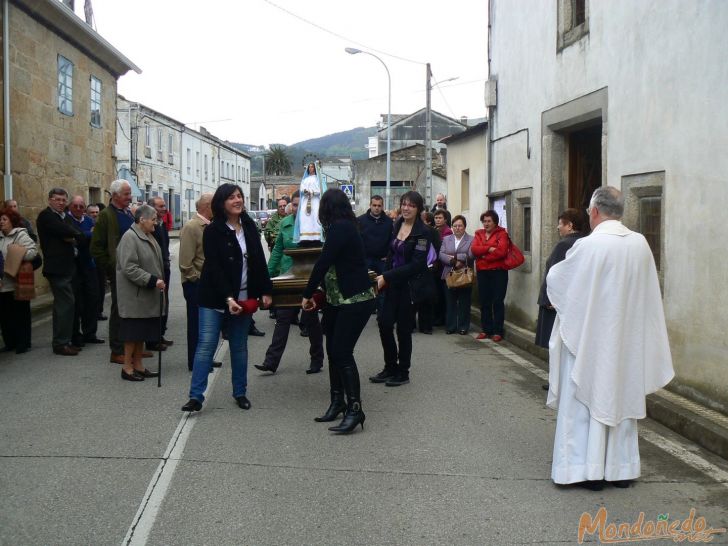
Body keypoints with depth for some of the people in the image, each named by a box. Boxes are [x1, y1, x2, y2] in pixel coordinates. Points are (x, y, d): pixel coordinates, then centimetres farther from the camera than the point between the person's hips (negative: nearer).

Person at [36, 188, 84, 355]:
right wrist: (75, 235, 0)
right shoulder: (46, 216, -8)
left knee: (64, 304, 12)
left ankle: (63, 341, 19)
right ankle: (61, 343, -5)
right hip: (56, 267, -9)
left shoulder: (66, 217, 18)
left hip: (68, 267, 9)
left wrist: (72, 237, -11)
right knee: (66, 303, -10)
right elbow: (72, 233, -19)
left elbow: (78, 236, 8)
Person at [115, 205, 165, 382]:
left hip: (147, 295, 9)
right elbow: (129, 268, -23)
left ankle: (138, 365, 22)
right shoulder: (130, 237, -17)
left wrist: (158, 281, 13)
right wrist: (152, 280, -23)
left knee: (143, 331, 13)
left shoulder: (148, 236, 12)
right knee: (133, 330, -1)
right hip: (134, 295, -9)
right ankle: (127, 368, 10)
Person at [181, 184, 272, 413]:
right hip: (215, 297, -4)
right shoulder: (213, 231, -9)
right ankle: (196, 396, -4)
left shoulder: (249, 226, 6)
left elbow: (259, 260, 9)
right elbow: (214, 267, -15)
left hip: (243, 298, 4)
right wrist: (228, 298, -22)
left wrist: (265, 290, 3)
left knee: (240, 347, 11)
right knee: (206, 344, -7)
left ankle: (240, 393, 22)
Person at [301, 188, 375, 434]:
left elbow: (323, 262, -19)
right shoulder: (345, 226, 12)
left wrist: (308, 294, -10)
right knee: (333, 351, 11)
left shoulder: (340, 227, -17)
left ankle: (355, 409, -8)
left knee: (342, 352, -11)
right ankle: (337, 402, 21)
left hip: (356, 301, -9)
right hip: (338, 301, 9)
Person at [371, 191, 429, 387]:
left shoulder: (422, 232, -14)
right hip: (392, 284, 6)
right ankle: (390, 368, 21)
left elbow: (416, 265, -19)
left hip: (410, 285, -6)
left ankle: (403, 373, 19)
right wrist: (384, 277, 4)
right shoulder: (396, 225, 6)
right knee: (384, 324, 4)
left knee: (403, 328, 3)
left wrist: (387, 277, -21)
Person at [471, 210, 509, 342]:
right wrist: (489, 249, -16)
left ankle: (498, 331, 2)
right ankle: (486, 329, 16)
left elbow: (501, 251, -14)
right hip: (482, 272, 4)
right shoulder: (479, 234, 13)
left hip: (498, 272, -4)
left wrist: (483, 256, -9)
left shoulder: (502, 234, 0)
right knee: (484, 302, 8)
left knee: (498, 302, -3)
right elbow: (474, 249, -3)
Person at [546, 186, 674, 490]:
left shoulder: (587, 246, -19)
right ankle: (622, 468, 23)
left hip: (589, 338, -5)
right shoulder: (641, 244, -2)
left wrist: (556, 271, 16)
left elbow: (555, 279, -5)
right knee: (623, 398, 15)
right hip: (627, 341, 5)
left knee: (586, 399, 6)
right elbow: (647, 293, 10)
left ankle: (588, 469, 10)